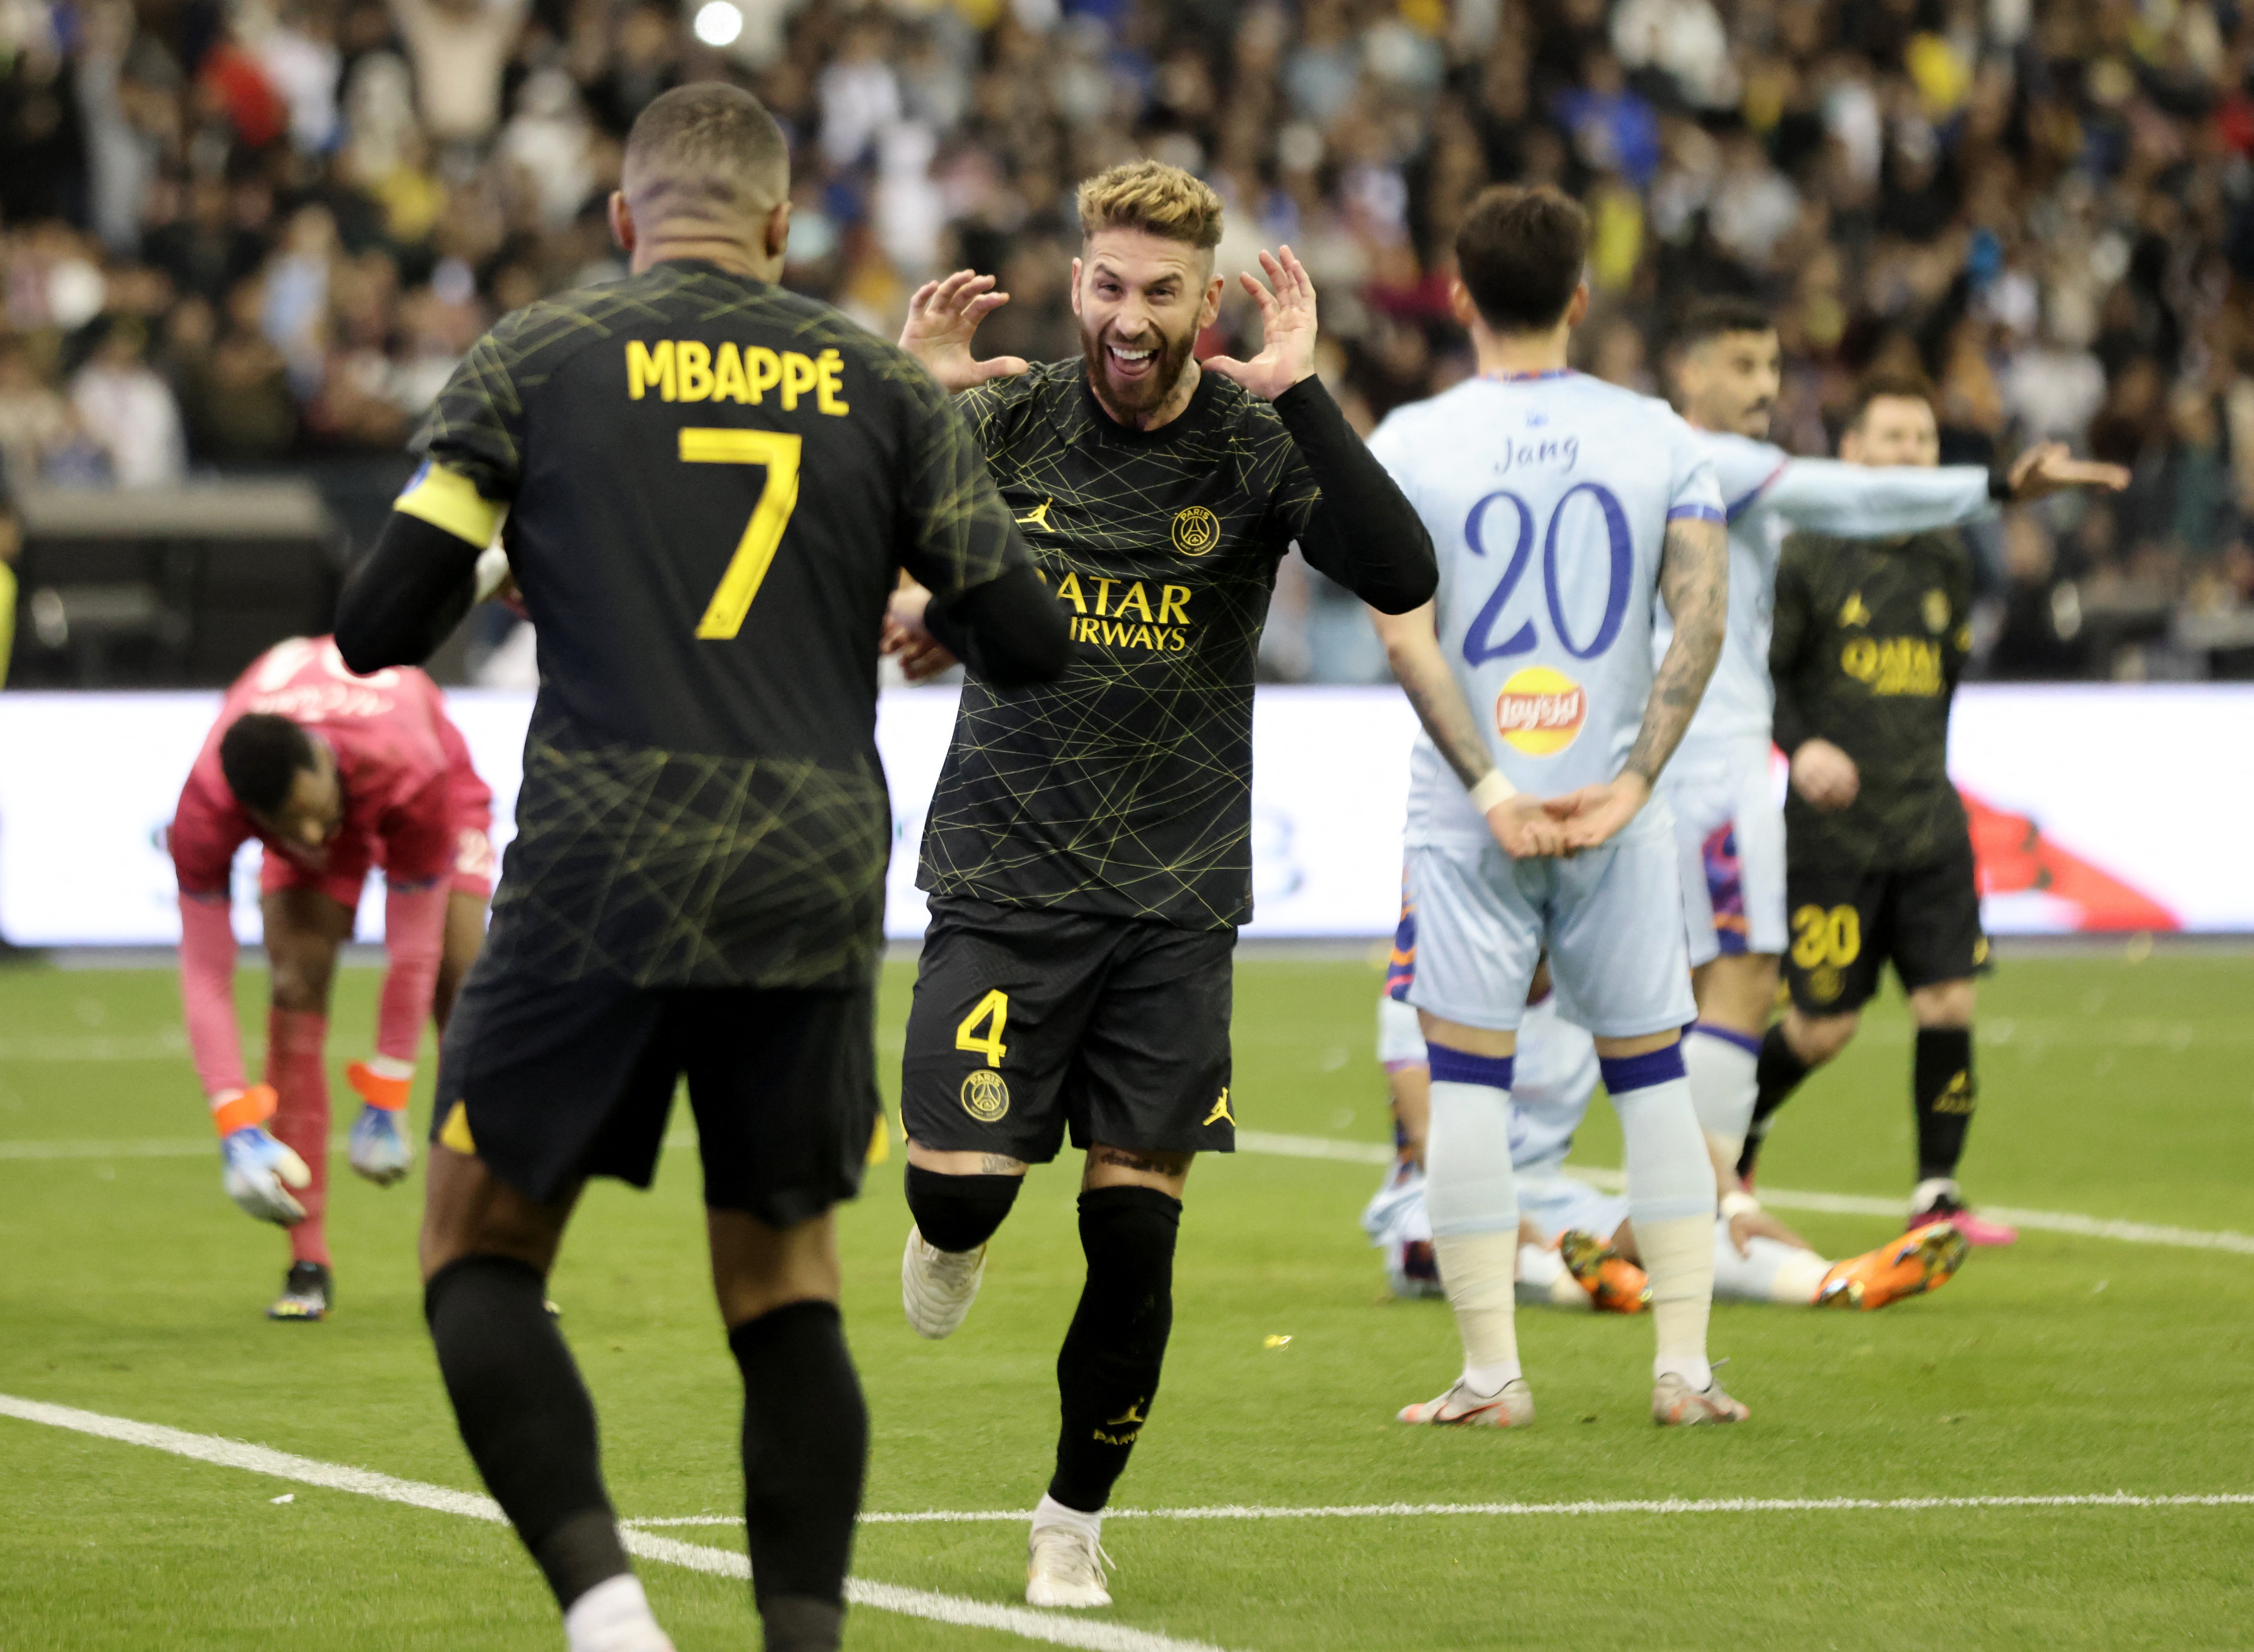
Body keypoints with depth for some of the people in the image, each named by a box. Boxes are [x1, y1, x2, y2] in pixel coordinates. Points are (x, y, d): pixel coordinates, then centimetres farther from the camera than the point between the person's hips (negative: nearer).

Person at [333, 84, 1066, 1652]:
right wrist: (921, 607, 29)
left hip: (600, 881, -2)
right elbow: (1029, 640, 7)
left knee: (481, 1248, 9)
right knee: (786, 1282, 15)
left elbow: (378, 627, 2)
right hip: (813, 896, 2)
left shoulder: (531, 361, 3)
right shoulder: (882, 385, 8)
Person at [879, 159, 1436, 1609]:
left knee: (1136, 1229, -2)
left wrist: (1303, 396, -27)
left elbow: (1402, 578, -19)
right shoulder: (1002, 426, -2)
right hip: (1006, 877, 0)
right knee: (962, 1182, -12)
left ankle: (1074, 1527, 17)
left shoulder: (1257, 446, -4)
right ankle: (952, 1244, 28)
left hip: (1177, 897, 0)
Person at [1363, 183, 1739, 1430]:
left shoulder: (1408, 445, -1)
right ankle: (1684, 1367, 7)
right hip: (1614, 810, 1)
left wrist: (1489, 788, -11)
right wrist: (1631, 780, -9)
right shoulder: (1653, 436, 4)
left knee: (1469, 1081, 3)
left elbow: (1404, 634, -10)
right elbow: (1702, 614, -6)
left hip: (1468, 814, -1)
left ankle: (1491, 1374, 3)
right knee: (1651, 1079, 9)